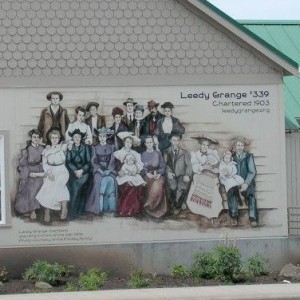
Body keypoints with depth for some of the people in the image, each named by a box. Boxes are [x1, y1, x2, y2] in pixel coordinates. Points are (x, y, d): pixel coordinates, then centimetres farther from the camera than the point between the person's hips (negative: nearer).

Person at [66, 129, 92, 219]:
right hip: (73, 171, 1)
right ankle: (75, 211, -16)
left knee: (79, 184, -24)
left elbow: (88, 162, 3)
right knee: (74, 186, -22)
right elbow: (68, 162, 3)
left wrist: (82, 170, -13)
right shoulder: (70, 148, 11)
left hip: (84, 171, -1)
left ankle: (73, 211, -18)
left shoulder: (86, 147, 9)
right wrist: (75, 171, -13)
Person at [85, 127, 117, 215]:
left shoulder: (111, 147, 15)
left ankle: (111, 207, -25)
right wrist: (101, 170, -10)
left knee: (111, 181, -27)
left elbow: (112, 161, 6)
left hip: (109, 170, 1)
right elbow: (93, 161, 5)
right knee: (100, 181, -29)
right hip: (98, 169, -1)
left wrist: (108, 170, -10)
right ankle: (99, 208, -28)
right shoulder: (95, 148, 13)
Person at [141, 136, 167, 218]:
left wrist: (159, 174, -9)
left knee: (158, 185, -26)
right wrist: (147, 173, -10)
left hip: (158, 175, -1)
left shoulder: (158, 153, 13)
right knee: (150, 184, -24)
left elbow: (163, 166, 8)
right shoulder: (143, 155, 14)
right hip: (147, 175, 1)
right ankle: (152, 208, -15)